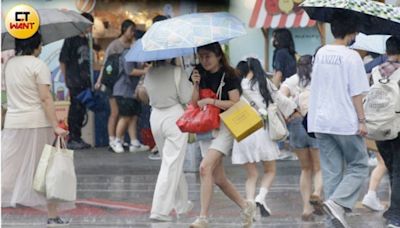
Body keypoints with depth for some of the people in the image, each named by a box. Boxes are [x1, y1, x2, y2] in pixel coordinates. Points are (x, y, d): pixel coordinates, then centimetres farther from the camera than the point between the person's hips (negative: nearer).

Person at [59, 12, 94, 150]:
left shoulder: (85, 40, 15)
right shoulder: (71, 40, -8)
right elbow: (63, 60, -7)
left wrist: (89, 78, 16)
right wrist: (67, 78, -6)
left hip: (85, 82, 7)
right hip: (75, 82, -7)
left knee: (82, 109, 10)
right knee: (75, 109, -6)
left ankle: (78, 138, 16)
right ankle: (72, 139, -2)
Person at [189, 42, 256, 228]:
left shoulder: (229, 75, -7)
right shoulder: (200, 74, 8)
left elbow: (235, 103, -12)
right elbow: (194, 105, 6)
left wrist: (210, 101, -16)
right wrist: (196, 85, -8)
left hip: (224, 126, -7)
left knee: (205, 168, -23)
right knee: (218, 178, 8)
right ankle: (246, 207, 28)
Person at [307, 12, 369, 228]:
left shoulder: (320, 53, 7)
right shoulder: (351, 57, -13)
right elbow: (356, 93, -14)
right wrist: (361, 120, -9)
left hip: (320, 121, 6)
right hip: (345, 122, -6)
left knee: (331, 170, 10)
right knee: (358, 167, 6)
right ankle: (337, 202, -14)